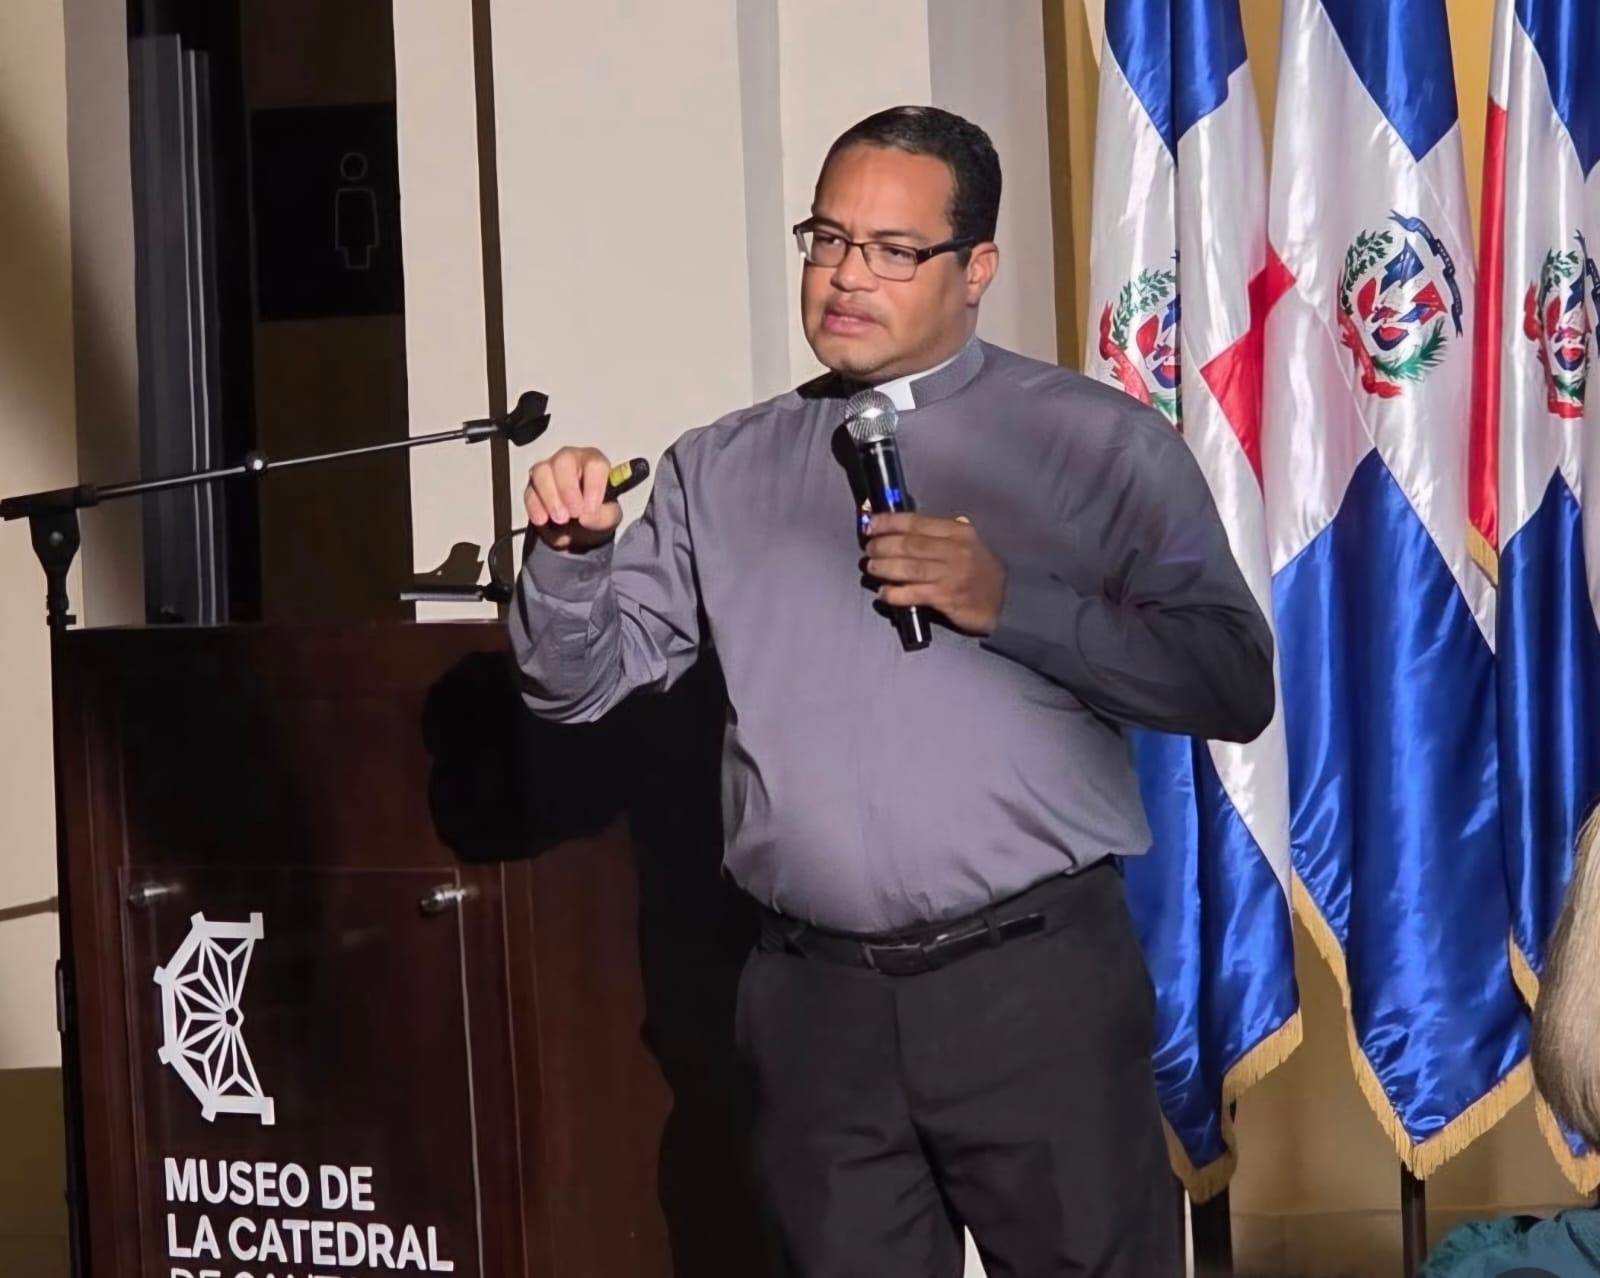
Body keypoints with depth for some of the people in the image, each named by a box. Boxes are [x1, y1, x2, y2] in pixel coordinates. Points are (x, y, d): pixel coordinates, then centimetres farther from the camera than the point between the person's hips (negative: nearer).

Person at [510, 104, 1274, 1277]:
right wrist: (571, 553, -9)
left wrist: (1011, 602, -15)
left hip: (1037, 984, -3)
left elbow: (1233, 685, -5)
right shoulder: (719, 471, 12)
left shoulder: (1101, 444, 1)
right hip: (813, 1000, 3)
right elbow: (581, 681, 12)